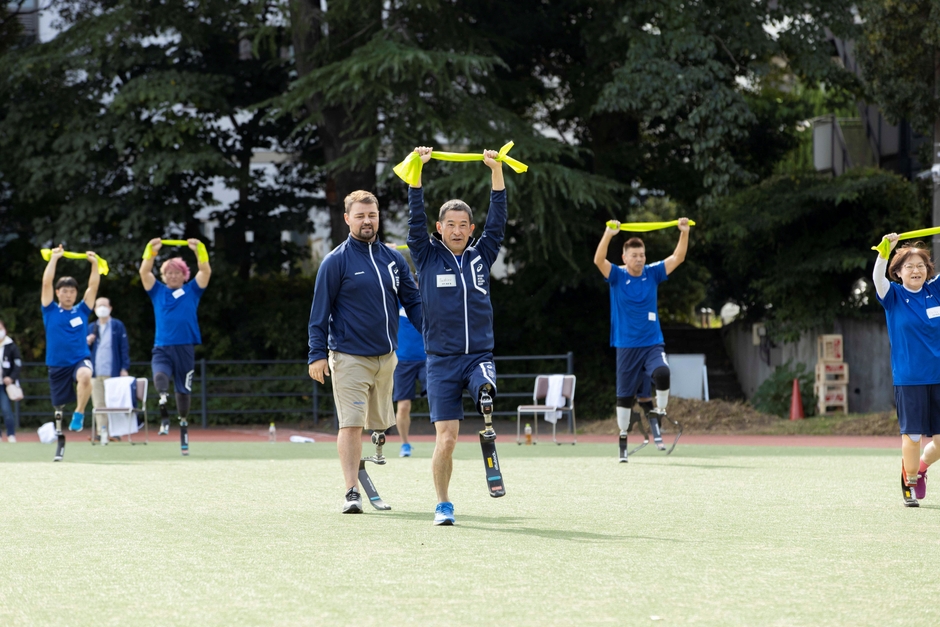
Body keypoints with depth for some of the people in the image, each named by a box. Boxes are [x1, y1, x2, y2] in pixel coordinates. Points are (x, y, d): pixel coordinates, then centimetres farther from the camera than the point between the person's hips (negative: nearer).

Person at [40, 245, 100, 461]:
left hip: (80, 360, -1)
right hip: (57, 365, 1)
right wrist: (54, 259, -10)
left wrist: (94, 263, -10)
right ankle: (60, 443, 24)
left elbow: (93, 286, 0)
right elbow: (46, 283, -6)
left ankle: (79, 415, -23)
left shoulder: (81, 311, 6)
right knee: (59, 406, 7)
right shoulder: (50, 311, 4)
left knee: (85, 375, -37)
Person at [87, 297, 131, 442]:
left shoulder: (118, 326, 3)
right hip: (96, 372, 4)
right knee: (98, 404, 2)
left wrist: (124, 368, -7)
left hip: (113, 372, -4)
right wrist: (88, 342, -5)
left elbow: (124, 347, 0)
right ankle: (101, 432, 5)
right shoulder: (91, 328, 15)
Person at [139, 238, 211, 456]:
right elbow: (144, 272, -1)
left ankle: (183, 425, 25)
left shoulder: (192, 291, 10)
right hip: (162, 348, -1)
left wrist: (199, 250, -19)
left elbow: (206, 271, -4)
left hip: (185, 348, 1)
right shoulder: (157, 291, 12)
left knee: (183, 390, 9)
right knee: (159, 375, -31)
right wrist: (152, 251, -17)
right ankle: (164, 414, -48)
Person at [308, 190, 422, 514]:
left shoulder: (394, 259, 9)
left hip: (386, 356, 5)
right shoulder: (336, 261, -4)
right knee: (351, 424, -10)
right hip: (349, 357, -5)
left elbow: (413, 302, 13)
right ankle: (352, 493, -9)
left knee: (381, 421, 10)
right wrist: (317, 353, -11)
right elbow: (320, 311, -4)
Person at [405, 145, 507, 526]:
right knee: (445, 439, -4)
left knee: (486, 388, -38)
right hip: (442, 361, -1)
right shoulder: (428, 257, 6)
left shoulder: (481, 256, 10)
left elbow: (498, 220, 4)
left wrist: (497, 171, -4)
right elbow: (416, 219, -4)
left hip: (479, 355, 1)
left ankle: (488, 428, -14)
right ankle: (443, 505, 10)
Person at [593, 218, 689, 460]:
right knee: (625, 396, 5)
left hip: (653, 343, 1)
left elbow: (678, 258, -1)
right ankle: (623, 438, 20)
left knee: (662, 373, -29)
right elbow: (598, 260, -21)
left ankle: (657, 416, -10)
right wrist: (608, 234, -35)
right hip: (626, 346, -1)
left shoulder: (653, 273, 3)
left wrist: (684, 232, -15)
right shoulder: (617, 276, -4)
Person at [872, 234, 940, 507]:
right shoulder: (894, 295, -2)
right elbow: (878, 278, -20)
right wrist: (885, 249, -36)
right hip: (909, 379, -3)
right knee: (912, 434, -3)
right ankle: (910, 483, 18)